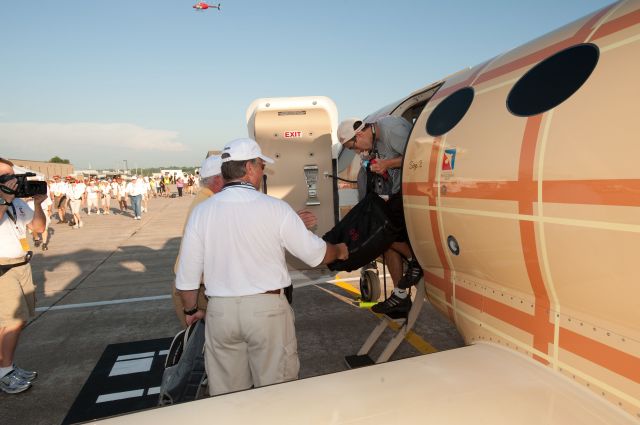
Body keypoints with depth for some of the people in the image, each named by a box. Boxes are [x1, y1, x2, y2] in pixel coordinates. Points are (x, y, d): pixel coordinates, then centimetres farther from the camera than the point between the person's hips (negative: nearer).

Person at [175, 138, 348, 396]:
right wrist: (340, 251, 19)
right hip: (267, 308, -2)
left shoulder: (201, 212, -3)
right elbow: (315, 253, -2)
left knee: (226, 391, 18)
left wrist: (191, 310, 18)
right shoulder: (275, 208, -10)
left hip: (220, 310, 3)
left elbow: (187, 275, 1)